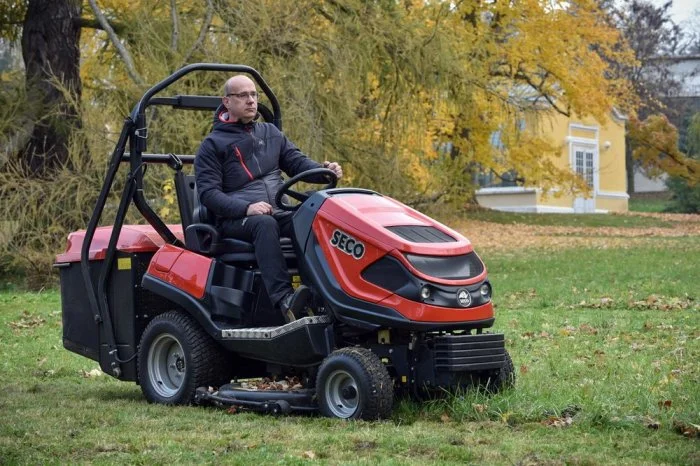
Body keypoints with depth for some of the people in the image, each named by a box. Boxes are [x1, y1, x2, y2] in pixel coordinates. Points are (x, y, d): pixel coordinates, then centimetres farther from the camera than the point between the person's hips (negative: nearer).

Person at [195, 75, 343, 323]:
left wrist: (323, 169, -7)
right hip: (234, 220, -4)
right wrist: (246, 208, -20)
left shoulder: (270, 133, 24)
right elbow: (208, 193, -3)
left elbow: (296, 161, 18)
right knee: (265, 224, -39)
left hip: (277, 213, 4)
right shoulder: (212, 144, 8)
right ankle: (284, 298, -53)